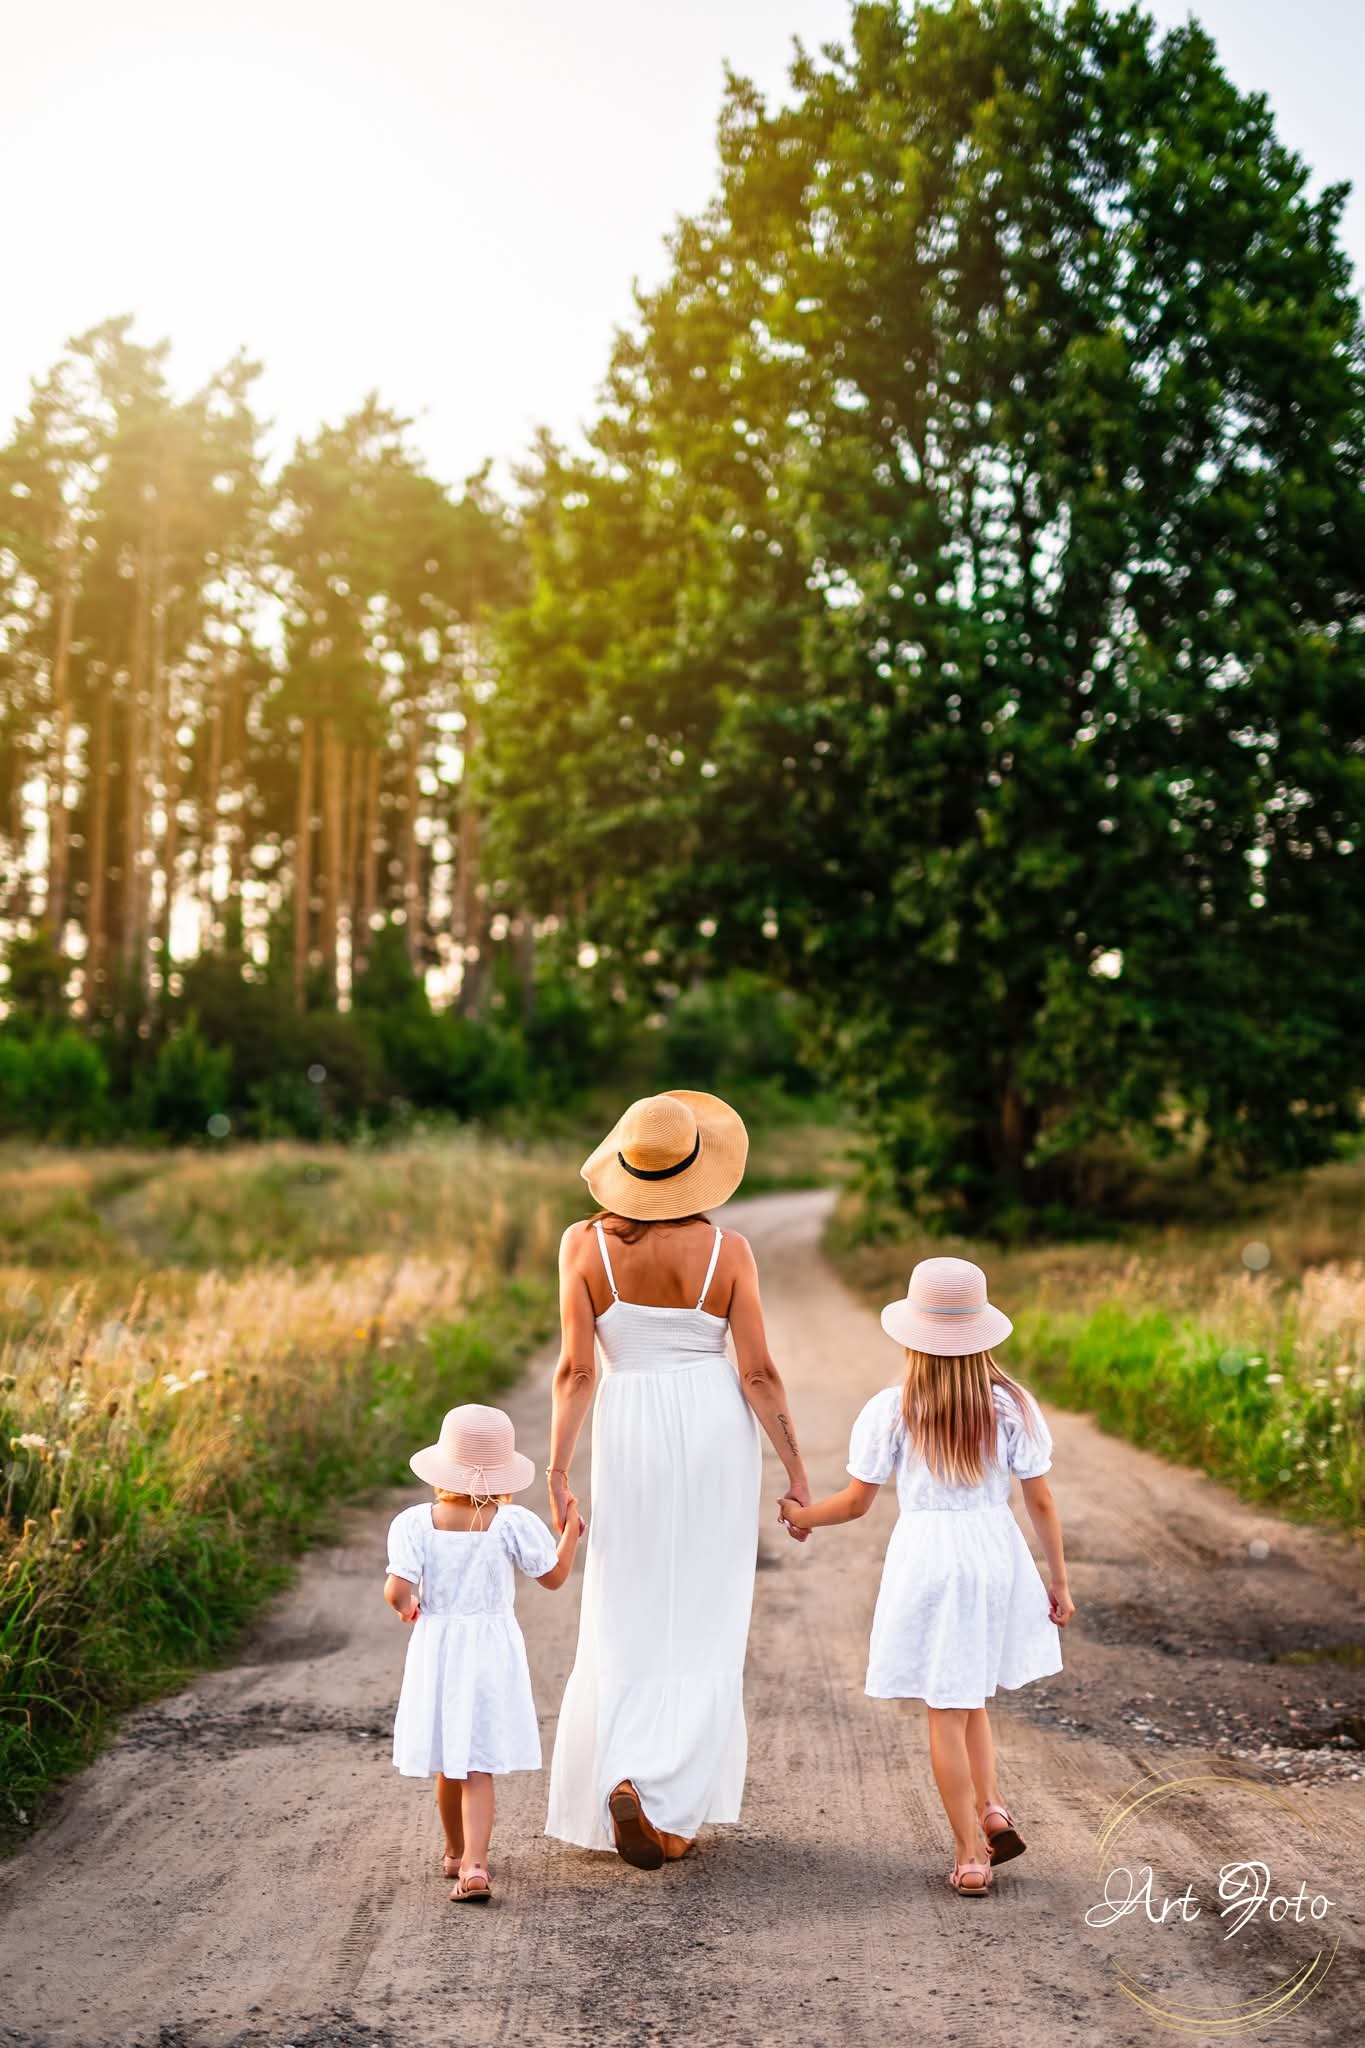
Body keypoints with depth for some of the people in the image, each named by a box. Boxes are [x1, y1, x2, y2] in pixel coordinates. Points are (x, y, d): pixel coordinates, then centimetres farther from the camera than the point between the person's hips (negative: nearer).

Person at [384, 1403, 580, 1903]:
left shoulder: (414, 1523, -9)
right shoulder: (513, 1523, -10)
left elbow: (397, 1590, -16)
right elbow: (554, 1576, 0)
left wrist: (404, 1606, 7)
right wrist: (571, 1526, 14)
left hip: (436, 1648, 2)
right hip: (491, 1651, -1)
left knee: (448, 1764, 18)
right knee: (478, 1767, 0)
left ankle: (456, 1852, 35)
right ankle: (473, 1863, -14)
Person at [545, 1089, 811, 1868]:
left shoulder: (585, 1243, -8)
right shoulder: (726, 1249, -8)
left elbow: (576, 1370, -10)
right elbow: (758, 1372, -8)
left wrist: (557, 1471, -3)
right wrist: (797, 1469, 2)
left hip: (629, 1432, 1)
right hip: (717, 1432, 0)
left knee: (629, 1624, 13)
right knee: (704, 1626, 8)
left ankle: (623, 1781, -6)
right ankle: (676, 1813, 7)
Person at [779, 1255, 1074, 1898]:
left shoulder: (892, 1410, -9)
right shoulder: (1011, 1405, -5)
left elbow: (856, 1501, -3)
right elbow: (1040, 1500, -2)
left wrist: (803, 1515, 16)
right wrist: (1058, 1580, 8)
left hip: (925, 1559, -2)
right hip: (995, 1553, 3)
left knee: (946, 1710, 7)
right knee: (968, 1697, 24)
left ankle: (970, 1853, 11)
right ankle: (990, 1807, 10)